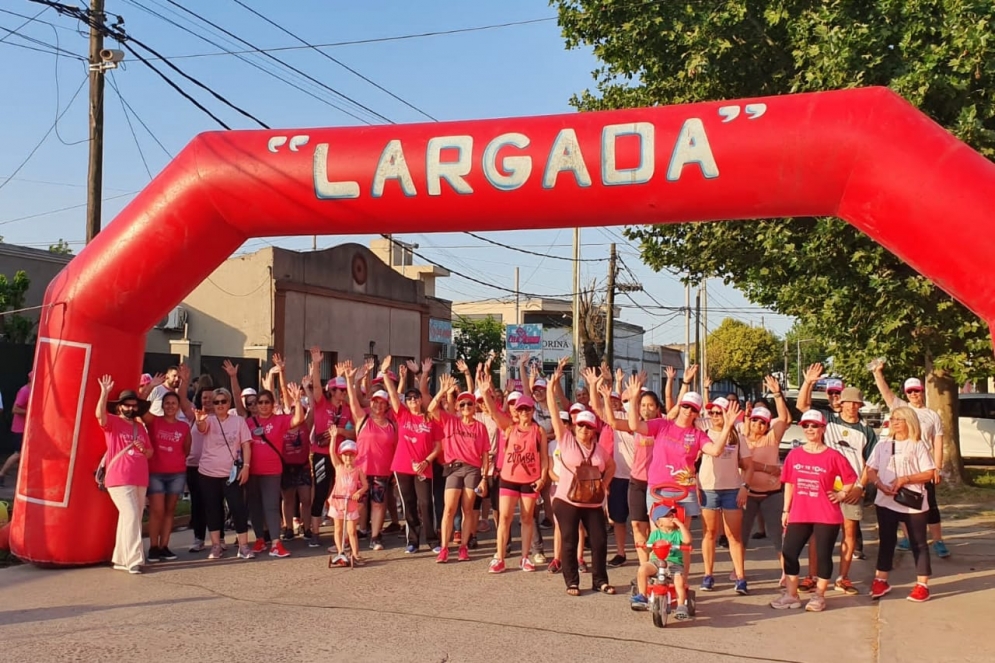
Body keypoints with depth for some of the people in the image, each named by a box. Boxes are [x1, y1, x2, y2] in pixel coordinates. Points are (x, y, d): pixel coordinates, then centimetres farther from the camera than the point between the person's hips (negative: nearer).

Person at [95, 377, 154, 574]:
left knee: (133, 518, 10)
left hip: (140, 480, 7)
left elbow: (150, 453, 20)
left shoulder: (140, 427, 17)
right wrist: (104, 392, -32)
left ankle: (121, 559, 21)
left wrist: (143, 449, -2)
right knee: (132, 516, -15)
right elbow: (100, 414, -23)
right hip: (119, 480, -7)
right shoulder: (112, 422, -1)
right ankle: (134, 560, -13)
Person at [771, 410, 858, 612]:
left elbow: (851, 478, 5)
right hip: (799, 515, 3)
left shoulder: (833, 456, -6)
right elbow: (789, 484, 9)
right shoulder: (794, 455, 3)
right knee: (789, 552, 2)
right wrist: (786, 510, 8)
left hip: (826, 516, -3)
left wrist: (841, 494, -4)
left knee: (823, 555, 4)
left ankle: (819, 596, 18)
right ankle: (791, 595, 13)